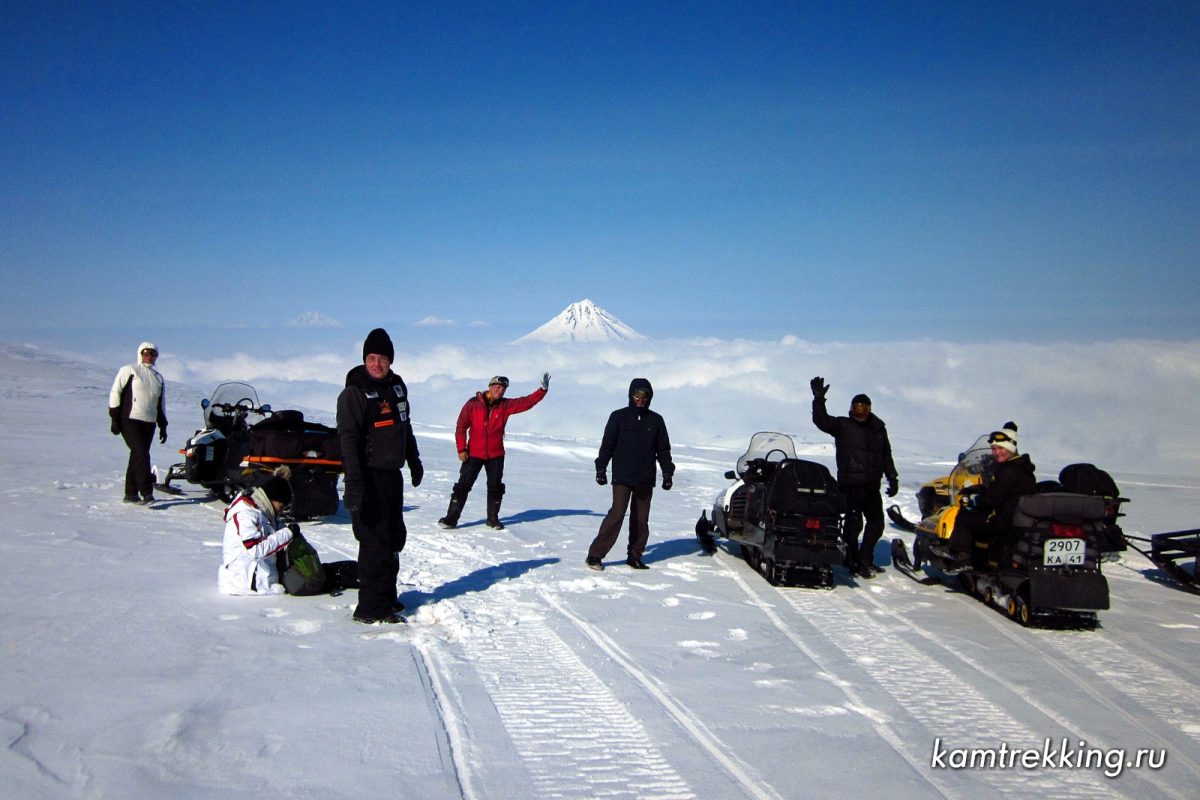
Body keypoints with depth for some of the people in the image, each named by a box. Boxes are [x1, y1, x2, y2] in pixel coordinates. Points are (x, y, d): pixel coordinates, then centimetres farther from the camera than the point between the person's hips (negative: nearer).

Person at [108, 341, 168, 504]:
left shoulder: (158, 377, 20)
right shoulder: (128, 371, 3)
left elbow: (161, 404, 23)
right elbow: (115, 393, -1)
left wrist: (163, 426, 17)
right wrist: (115, 418, -9)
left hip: (149, 423, 6)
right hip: (130, 420, -6)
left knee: (137, 457, 6)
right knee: (142, 454, -17)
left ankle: (131, 493, 11)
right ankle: (146, 491, -18)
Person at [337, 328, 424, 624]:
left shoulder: (397, 385, 11)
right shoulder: (354, 393, -12)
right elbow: (348, 438, -19)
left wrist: (414, 461, 29)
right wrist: (353, 482, -28)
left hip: (393, 475, 8)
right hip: (369, 477, -8)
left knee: (394, 539, 14)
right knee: (376, 541, -8)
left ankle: (386, 597, 27)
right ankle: (372, 609, -1)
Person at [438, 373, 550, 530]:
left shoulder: (506, 405, 1)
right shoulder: (473, 404, -7)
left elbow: (527, 402, -7)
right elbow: (461, 426, -5)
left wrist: (543, 390, -20)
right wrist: (461, 449, -9)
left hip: (496, 454, 3)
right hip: (474, 453, -3)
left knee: (495, 487, 8)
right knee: (463, 485, -2)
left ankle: (493, 518, 21)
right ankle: (451, 518, 4)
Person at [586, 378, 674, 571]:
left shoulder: (656, 420, 10)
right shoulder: (618, 417, 2)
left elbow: (663, 449, 15)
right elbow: (607, 445, 4)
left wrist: (667, 473, 9)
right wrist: (601, 469, 0)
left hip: (646, 480, 4)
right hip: (622, 477, -4)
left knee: (641, 519, 5)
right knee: (617, 513, -13)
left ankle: (635, 556, 16)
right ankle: (595, 554, -9)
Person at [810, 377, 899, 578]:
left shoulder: (878, 429, 14)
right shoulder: (843, 425, 1)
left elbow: (886, 455, 22)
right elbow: (821, 421, -15)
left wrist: (892, 478, 18)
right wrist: (818, 399, -27)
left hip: (872, 486, 6)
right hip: (850, 484, -6)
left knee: (876, 522, 13)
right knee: (854, 523, -8)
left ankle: (865, 559, 28)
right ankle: (853, 563, 5)